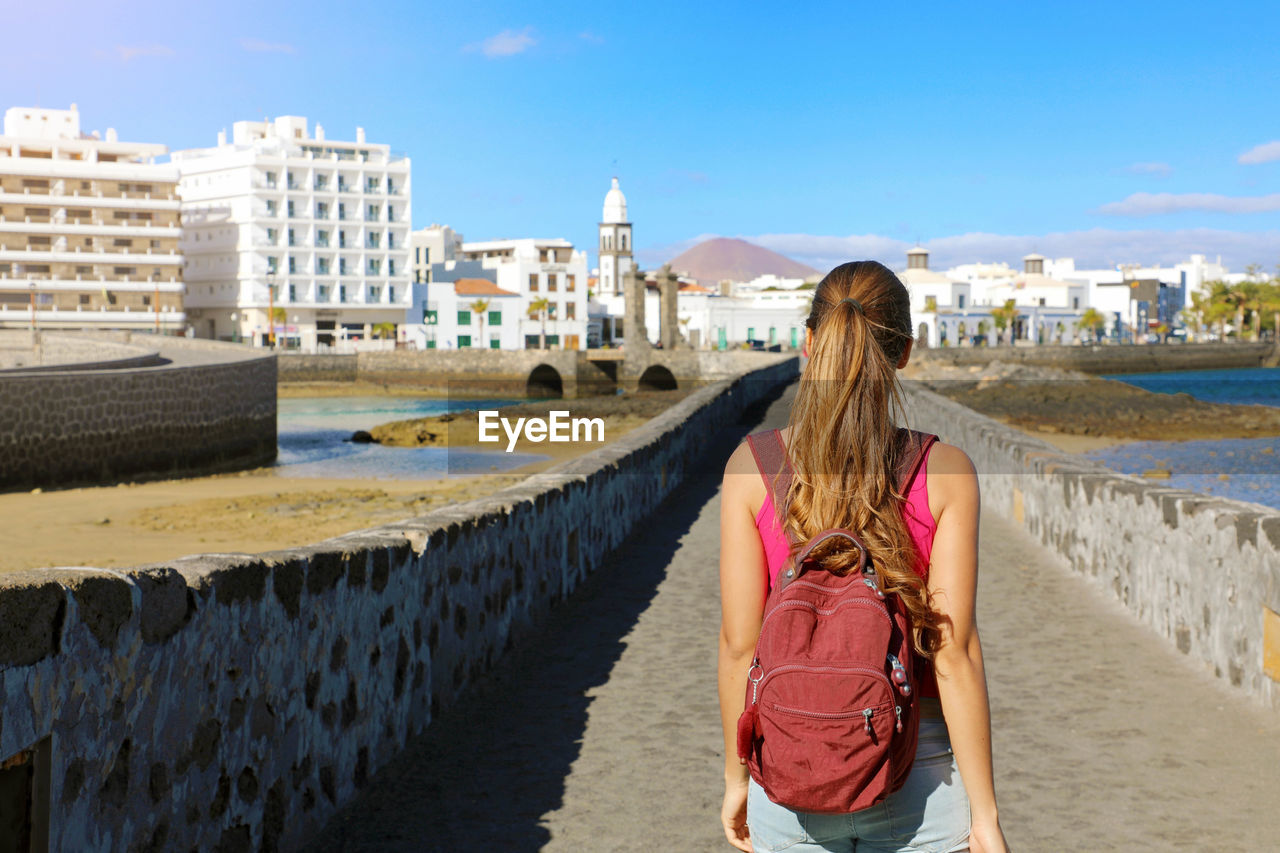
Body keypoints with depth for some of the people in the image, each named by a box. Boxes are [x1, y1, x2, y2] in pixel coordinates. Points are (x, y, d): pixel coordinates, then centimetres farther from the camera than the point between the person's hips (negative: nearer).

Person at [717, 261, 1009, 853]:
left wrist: (736, 778, 8)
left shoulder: (751, 467, -7)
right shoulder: (945, 472, -9)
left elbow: (739, 643, -5)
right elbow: (954, 654, -11)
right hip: (918, 775, -1)